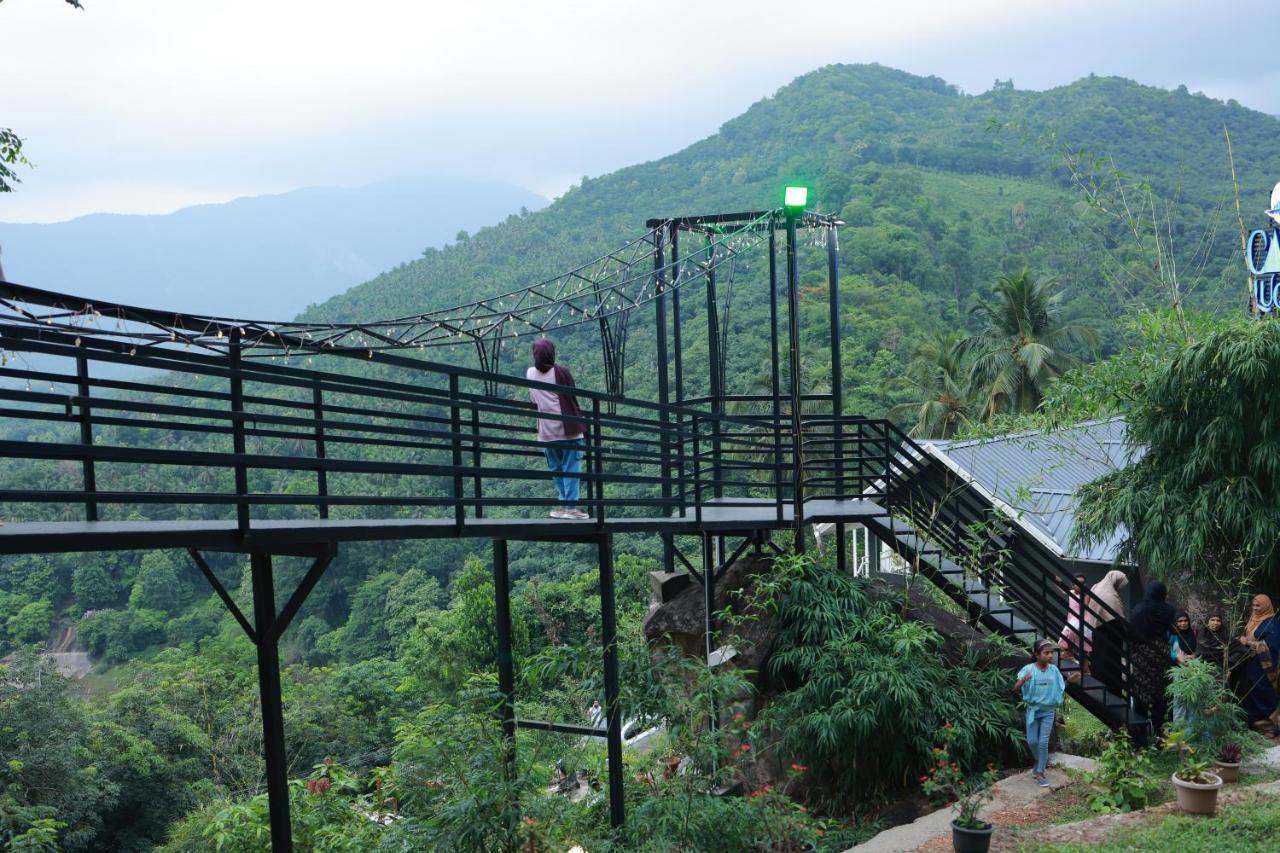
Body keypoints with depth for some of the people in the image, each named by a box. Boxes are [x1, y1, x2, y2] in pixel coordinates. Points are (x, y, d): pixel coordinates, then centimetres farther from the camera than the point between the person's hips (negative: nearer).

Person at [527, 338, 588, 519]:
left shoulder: (530, 374, 3)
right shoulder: (561, 372, -8)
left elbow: (534, 401, 10)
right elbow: (572, 398, -2)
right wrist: (577, 419, 10)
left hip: (546, 432, 4)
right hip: (568, 429, -4)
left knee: (556, 470, 14)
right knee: (571, 469, -1)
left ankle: (563, 505, 15)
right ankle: (571, 507, -7)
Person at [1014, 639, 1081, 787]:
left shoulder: (1054, 670, -4)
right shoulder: (1029, 669, -14)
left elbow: (1059, 689, 8)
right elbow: (1015, 688, -19)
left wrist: (1069, 680, -9)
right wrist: (1023, 680, -41)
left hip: (1048, 712, 1)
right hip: (1033, 710, -1)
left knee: (1043, 742, -3)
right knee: (1032, 741, 2)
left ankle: (1040, 772, 5)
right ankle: (1042, 762, 31)